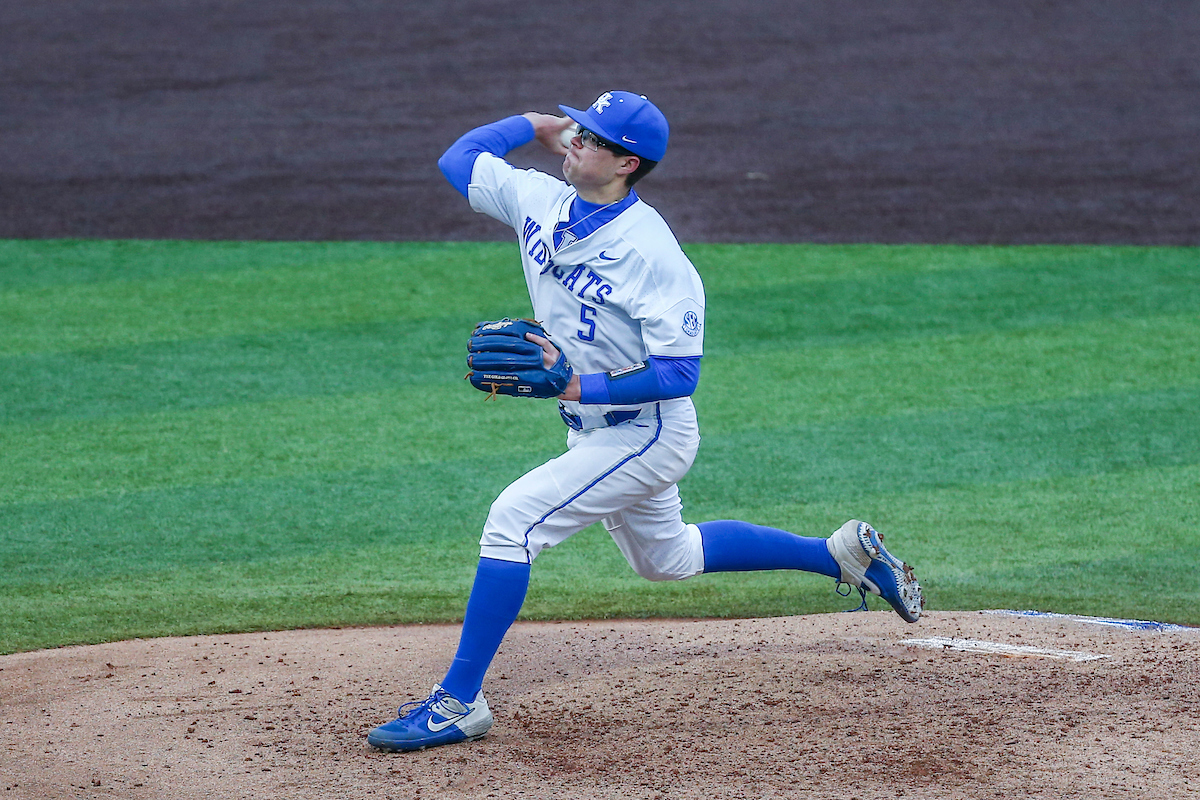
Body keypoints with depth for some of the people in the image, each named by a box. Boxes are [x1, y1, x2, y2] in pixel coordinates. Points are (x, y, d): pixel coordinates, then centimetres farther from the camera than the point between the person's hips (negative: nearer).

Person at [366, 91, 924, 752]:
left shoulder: (652, 251, -26)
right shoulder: (542, 201, -5)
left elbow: (679, 374, -27)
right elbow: (457, 157, 8)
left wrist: (580, 386, -33)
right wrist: (539, 123, 2)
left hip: (647, 432, -9)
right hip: (594, 430, 9)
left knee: (513, 518, -20)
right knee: (665, 557, 25)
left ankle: (459, 703, -14)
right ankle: (843, 553, 38)